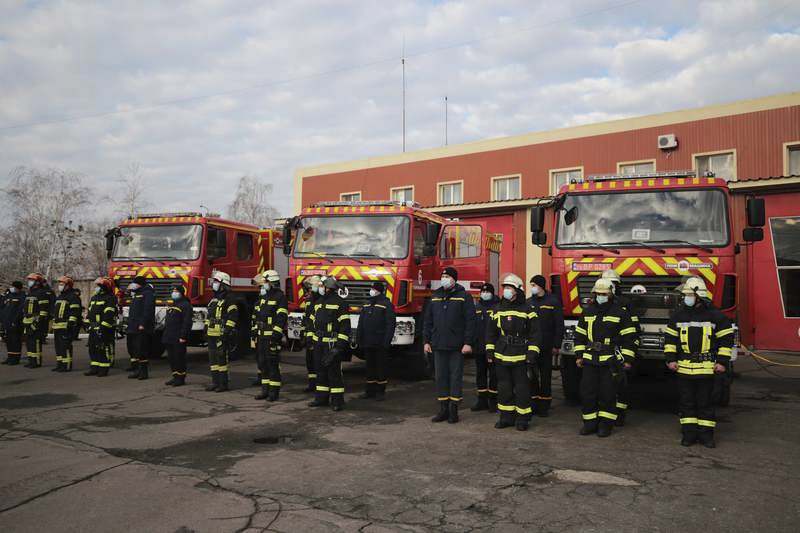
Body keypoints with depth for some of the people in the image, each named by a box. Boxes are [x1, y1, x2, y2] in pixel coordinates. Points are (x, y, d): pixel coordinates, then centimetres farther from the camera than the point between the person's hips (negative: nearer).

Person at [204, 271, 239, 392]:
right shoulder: (214, 299, 19)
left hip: (222, 335, -9)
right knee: (213, 359, 11)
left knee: (222, 359, -6)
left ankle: (223, 383, -1)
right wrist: (206, 330, 20)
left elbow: (233, 317, -16)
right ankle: (215, 382, 19)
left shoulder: (229, 300, -9)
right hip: (212, 335, 9)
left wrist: (227, 332, -20)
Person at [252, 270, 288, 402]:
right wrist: (255, 333, 18)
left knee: (272, 364, -6)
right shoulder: (263, 297, 17)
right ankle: (265, 390, 20)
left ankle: (274, 392, 1)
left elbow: (281, 318, -17)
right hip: (261, 337, 9)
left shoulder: (280, 297, -11)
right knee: (262, 363, 12)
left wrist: (276, 335, -22)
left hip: (272, 336, -9)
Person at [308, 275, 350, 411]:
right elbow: (314, 322, 22)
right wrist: (311, 339, 16)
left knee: (334, 371, -5)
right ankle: (321, 398, 21)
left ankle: (337, 400, 2)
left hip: (332, 344, -7)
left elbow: (345, 325, -14)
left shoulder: (339, 303, -10)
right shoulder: (318, 302, 14)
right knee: (320, 371, 12)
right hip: (318, 344, 8)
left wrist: (340, 345, -19)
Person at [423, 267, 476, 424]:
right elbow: (428, 321, 15)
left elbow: (470, 321, -6)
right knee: (441, 377, 7)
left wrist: (468, 343, -12)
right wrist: (426, 341, 9)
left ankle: (454, 410, 10)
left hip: (457, 346, -4)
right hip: (438, 345, 4)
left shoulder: (464, 297, -1)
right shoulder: (435, 296, 13)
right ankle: (443, 410, 15)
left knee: (456, 377, 2)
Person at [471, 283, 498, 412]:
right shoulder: (477, 308, 13)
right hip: (479, 347, 6)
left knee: (493, 374, 1)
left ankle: (493, 401, 10)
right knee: (480, 374, 11)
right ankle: (482, 400, 20)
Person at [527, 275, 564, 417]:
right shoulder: (528, 302, 9)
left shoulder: (553, 301, -4)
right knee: (532, 375, 6)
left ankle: (544, 405, 12)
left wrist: (557, 345, -9)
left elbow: (559, 325, -5)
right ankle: (534, 403, 16)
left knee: (545, 376, 4)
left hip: (546, 347, -4)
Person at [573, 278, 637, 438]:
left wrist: (627, 359, -6)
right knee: (588, 391, 5)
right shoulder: (587, 311, 11)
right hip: (590, 360, 4)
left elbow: (628, 337, -1)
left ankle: (606, 423, 13)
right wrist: (579, 355, 11)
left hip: (610, 361, -4)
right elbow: (580, 335, 16)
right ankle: (590, 422, 15)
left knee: (607, 393, 2)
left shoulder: (620, 312, -1)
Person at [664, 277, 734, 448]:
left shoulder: (715, 315, -3)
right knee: (686, 402, 7)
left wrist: (722, 362, -3)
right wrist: (671, 359, 2)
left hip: (706, 368, -2)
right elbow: (670, 337, 8)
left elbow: (726, 338, 1)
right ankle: (689, 433, 16)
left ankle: (706, 434, 16)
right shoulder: (678, 314, 4)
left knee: (705, 402, 6)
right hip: (684, 367, 2)